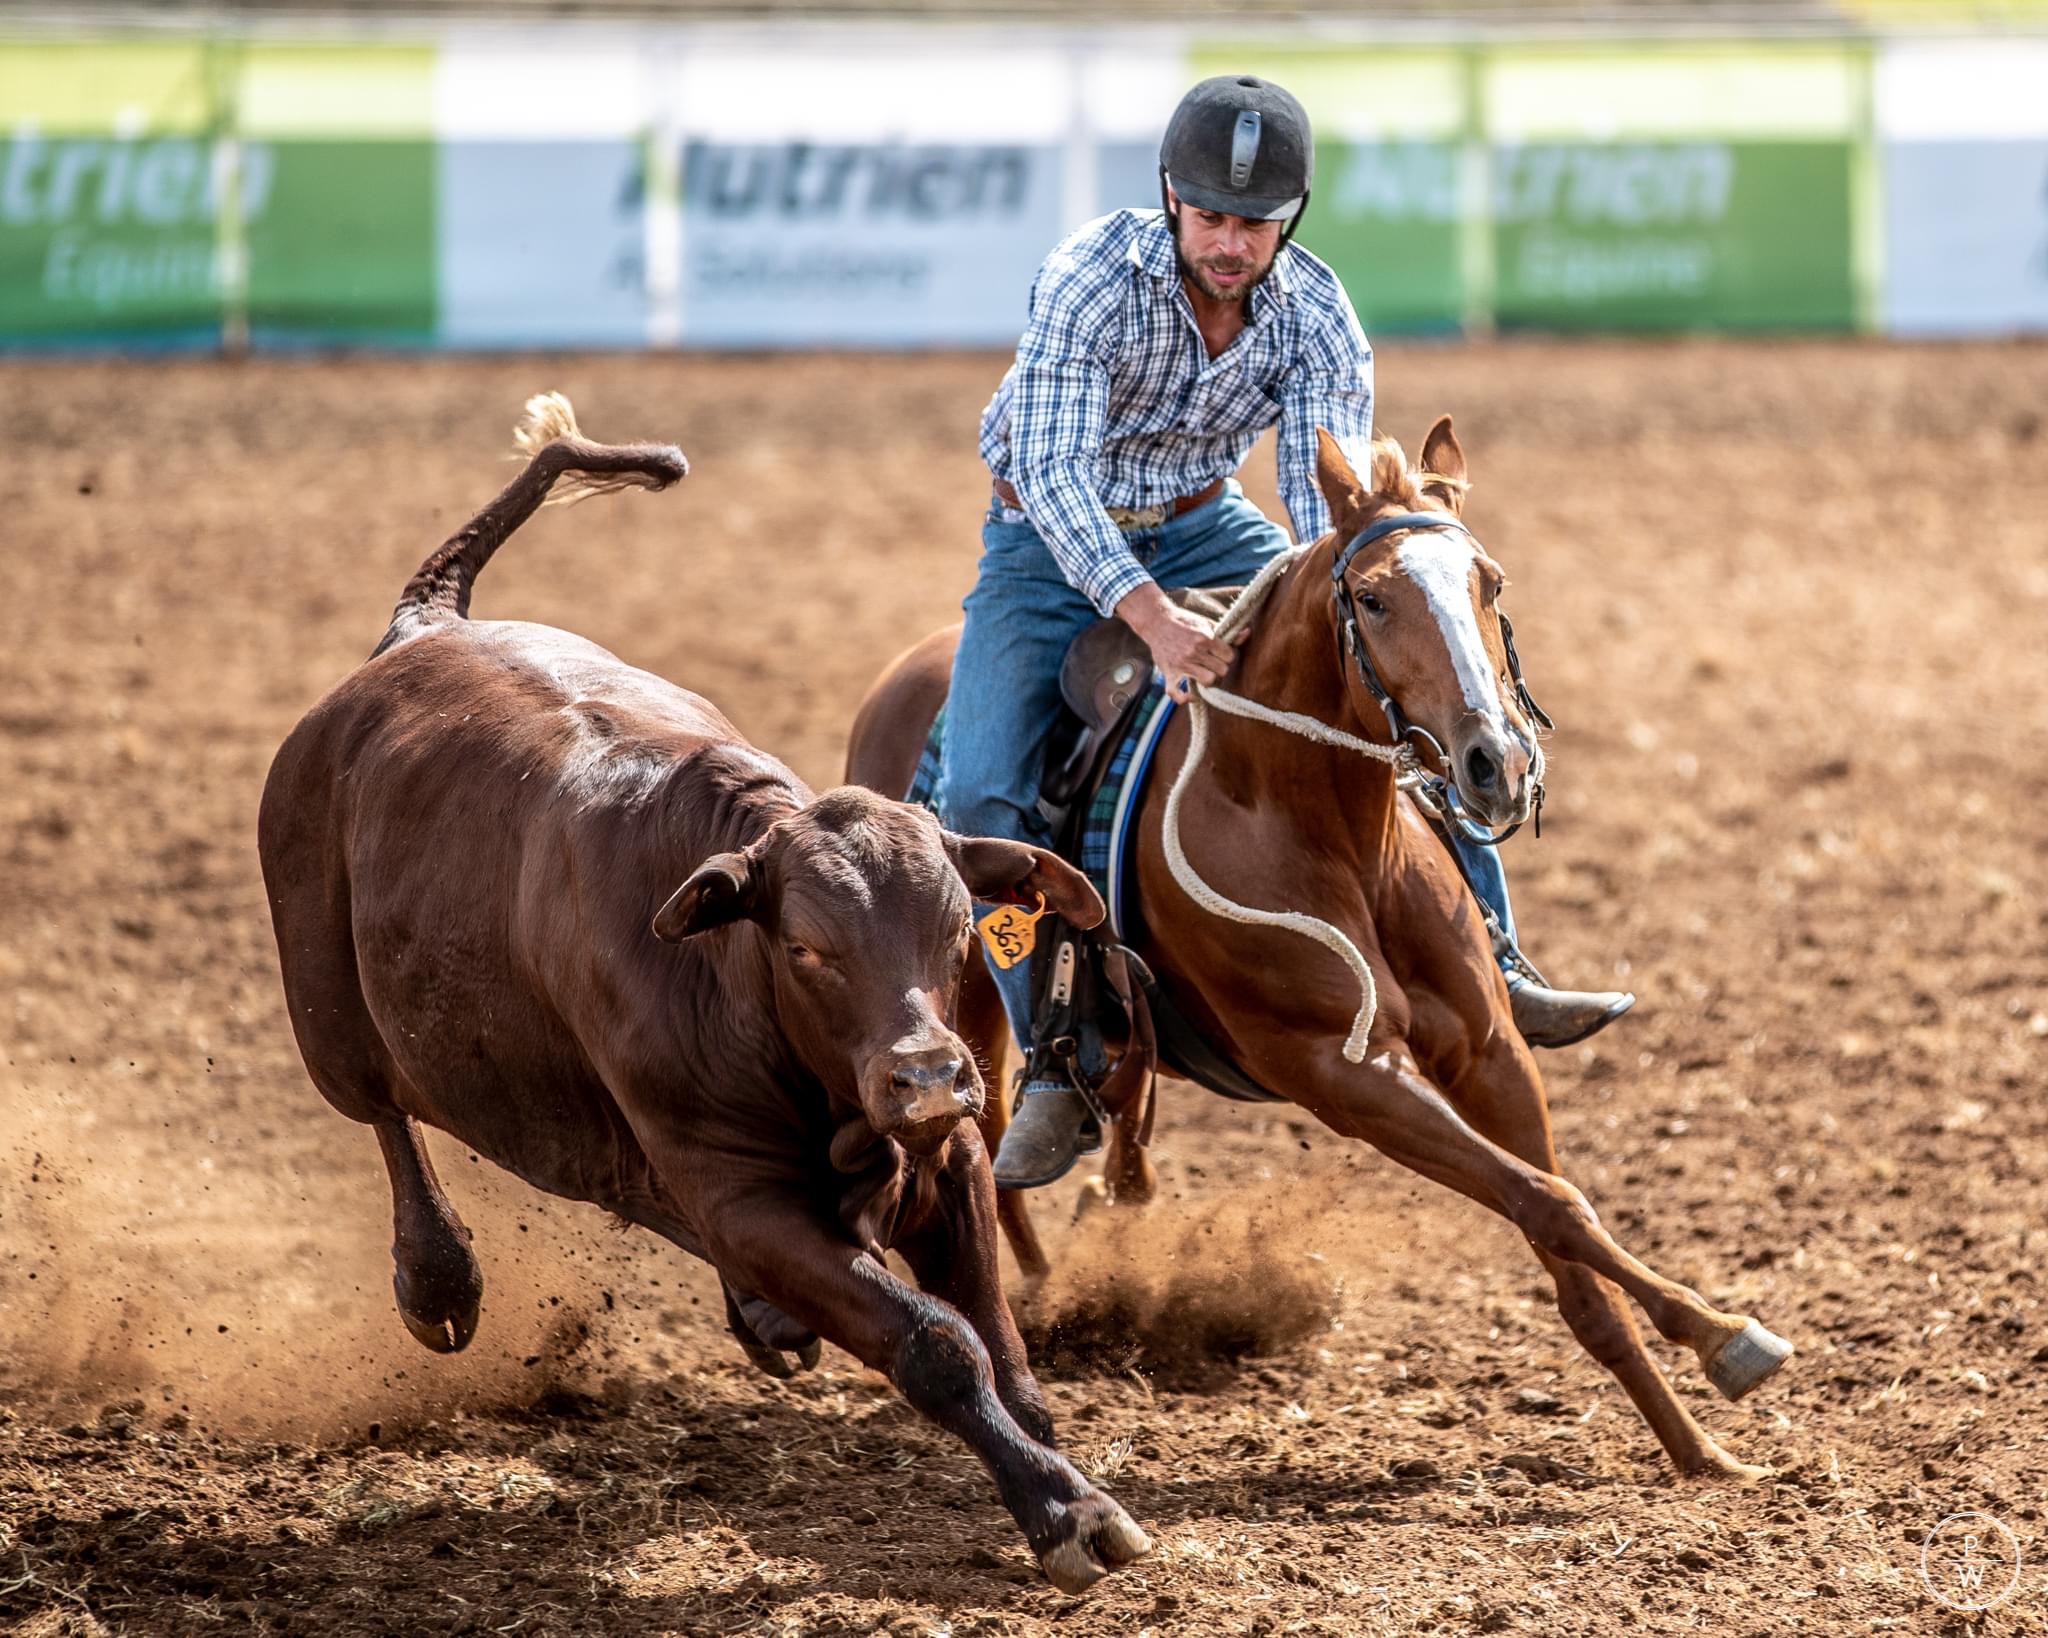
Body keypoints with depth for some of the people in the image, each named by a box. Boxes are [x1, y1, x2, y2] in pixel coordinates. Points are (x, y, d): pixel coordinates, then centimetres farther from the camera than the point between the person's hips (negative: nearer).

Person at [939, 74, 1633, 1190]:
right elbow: (1052, 471, -37)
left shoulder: (1316, 314, -16)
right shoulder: (1092, 279, -28)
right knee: (981, 789, -23)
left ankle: (1489, 978, -2)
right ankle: (1058, 1078, -14)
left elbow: (1330, 492, -20)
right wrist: (1151, 618, -51)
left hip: (1202, 529, 3)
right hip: (1054, 542, -3)